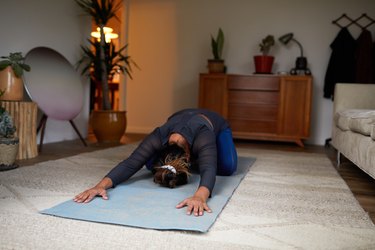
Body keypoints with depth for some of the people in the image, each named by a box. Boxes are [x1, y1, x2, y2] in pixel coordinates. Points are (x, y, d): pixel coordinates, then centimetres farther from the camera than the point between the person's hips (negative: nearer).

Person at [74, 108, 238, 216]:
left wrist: (200, 196, -85)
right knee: (150, 163, -11)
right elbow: (130, 163, -51)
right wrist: (101, 185, -68)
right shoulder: (159, 138, -41)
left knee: (227, 168, -24)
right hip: (180, 118, 2)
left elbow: (209, 170, -64)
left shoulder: (202, 138, -48)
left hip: (215, 123, -2)